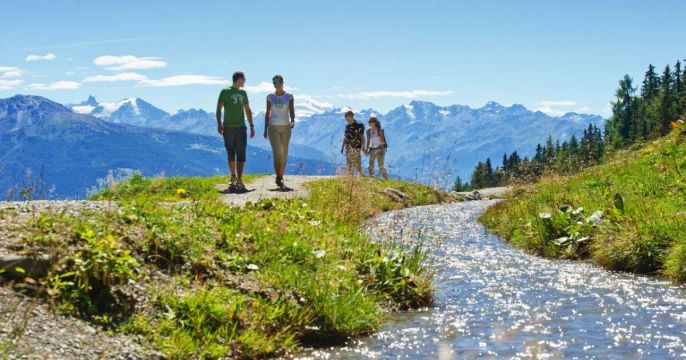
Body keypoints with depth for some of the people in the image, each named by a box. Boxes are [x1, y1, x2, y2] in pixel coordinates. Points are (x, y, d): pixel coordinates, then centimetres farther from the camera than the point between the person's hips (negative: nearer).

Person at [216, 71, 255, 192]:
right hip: (228, 128, -3)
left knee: (241, 154, -9)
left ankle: (239, 180, -14)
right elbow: (219, 109, -3)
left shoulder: (243, 93, 15)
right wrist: (219, 124, -15)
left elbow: (247, 110, 22)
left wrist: (252, 126, 16)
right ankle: (233, 177, 23)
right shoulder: (225, 92, 1)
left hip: (241, 127, 3)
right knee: (231, 155, 7)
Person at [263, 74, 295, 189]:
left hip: (285, 127, 1)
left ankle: (281, 178, 16)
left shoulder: (289, 97, 3)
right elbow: (267, 113, 10)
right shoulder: (270, 97, 6)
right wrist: (265, 129, 6)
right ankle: (278, 178, -19)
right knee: (277, 152, -16)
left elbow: (292, 111, -4)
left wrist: (292, 121, -25)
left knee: (284, 153, 6)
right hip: (273, 128, -1)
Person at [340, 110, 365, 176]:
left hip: (356, 148, -6)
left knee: (357, 164, -9)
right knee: (349, 164, 7)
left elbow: (362, 137, -7)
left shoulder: (358, 126, -6)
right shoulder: (347, 126, 13)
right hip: (348, 148, 6)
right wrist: (342, 147, 18)